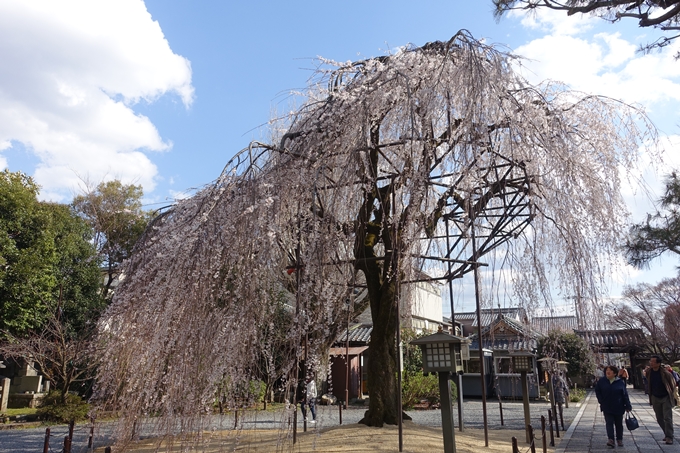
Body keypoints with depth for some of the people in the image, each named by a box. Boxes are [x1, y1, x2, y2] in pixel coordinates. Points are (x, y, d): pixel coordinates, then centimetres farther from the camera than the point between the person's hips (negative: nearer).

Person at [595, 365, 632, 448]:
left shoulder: (620, 382, -6)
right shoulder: (602, 381, -3)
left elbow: (625, 395, -4)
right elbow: (597, 391, 9)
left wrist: (628, 406, -5)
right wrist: (601, 401, 0)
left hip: (618, 408, 0)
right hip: (607, 408, 0)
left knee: (619, 424, 12)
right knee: (609, 423, -8)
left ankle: (619, 440, 26)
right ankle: (610, 440, -14)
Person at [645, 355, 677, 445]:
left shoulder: (665, 373, -19)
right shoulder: (648, 372, -6)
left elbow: (673, 384, -3)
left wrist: (671, 395, 3)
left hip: (666, 398, -4)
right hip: (655, 398, 5)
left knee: (667, 418, -7)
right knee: (659, 419, 10)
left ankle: (669, 437, -2)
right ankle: (667, 434, 27)